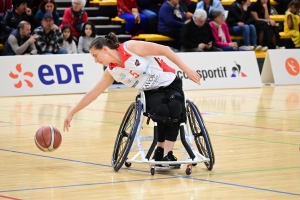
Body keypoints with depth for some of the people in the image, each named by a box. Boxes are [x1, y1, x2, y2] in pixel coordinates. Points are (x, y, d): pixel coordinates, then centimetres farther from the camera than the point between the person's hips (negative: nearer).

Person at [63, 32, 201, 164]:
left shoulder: (130, 47, -18)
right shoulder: (111, 72, -3)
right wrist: (72, 113, 6)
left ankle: (168, 153, -29)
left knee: (174, 108, -33)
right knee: (162, 111, -31)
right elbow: (92, 94, 5)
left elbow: (164, 50, -17)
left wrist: (186, 69, -19)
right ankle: (160, 149, -13)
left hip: (170, 83, -3)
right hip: (152, 92, 3)